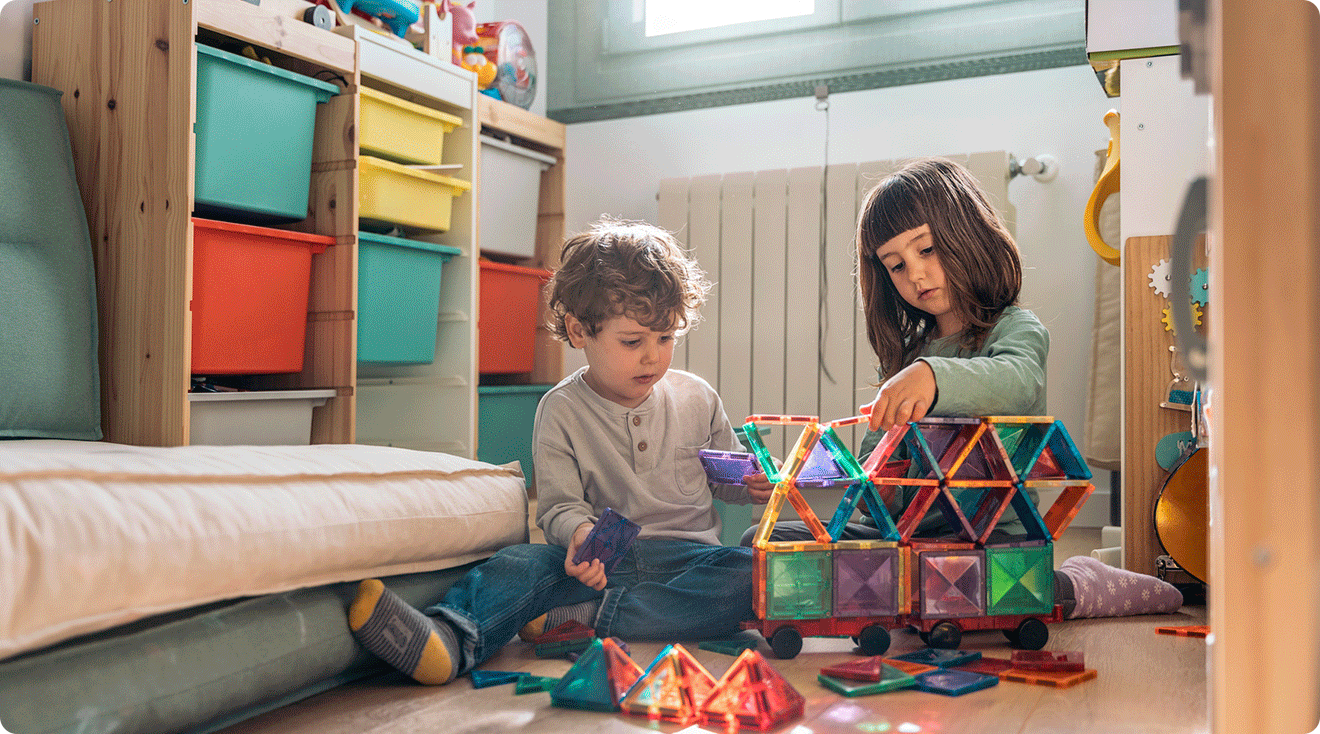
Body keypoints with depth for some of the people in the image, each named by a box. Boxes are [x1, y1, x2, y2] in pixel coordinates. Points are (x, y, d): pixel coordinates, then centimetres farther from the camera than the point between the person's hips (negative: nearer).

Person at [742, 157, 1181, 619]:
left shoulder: (1016, 328, -1)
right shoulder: (908, 350, 18)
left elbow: (1018, 381, -27)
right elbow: (875, 449, 21)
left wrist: (934, 376, -47)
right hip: (900, 535, 7)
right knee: (761, 542, -10)